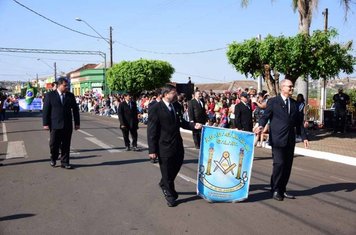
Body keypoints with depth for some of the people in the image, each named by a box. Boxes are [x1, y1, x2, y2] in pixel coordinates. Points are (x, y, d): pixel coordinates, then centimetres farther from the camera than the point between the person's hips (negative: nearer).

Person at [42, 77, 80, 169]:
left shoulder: (70, 95, 8)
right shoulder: (50, 95, 0)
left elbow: (75, 109, 11)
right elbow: (45, 110, -1)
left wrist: (77, 123, 8)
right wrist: (45, 123, -6)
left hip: (67, 125, 2)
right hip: (55, 125, -2)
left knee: (66, 145, 5)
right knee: (54, 144, 4)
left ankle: (64, 162, 16)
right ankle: (53, 159, 29)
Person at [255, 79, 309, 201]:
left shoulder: (294, 103, 15)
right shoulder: (273, 102, -1)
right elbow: (265, 116, -7)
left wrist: (304, 137, 13)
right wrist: (261, 126, -28)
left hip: (290, 140, 6)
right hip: (277, 139, -6)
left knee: (288, 165, 8)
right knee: (279, 164, -9)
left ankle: (282, 190, 21)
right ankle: (275, 190, 6)